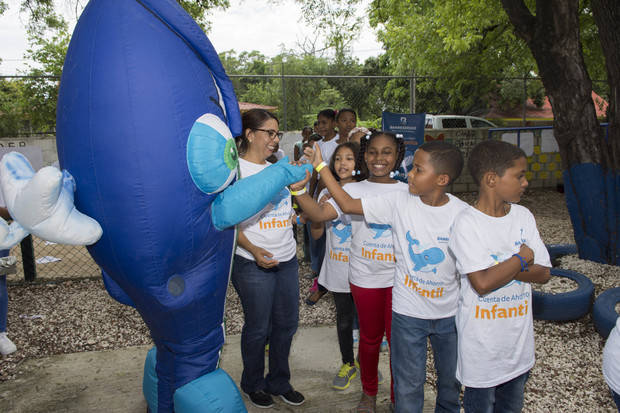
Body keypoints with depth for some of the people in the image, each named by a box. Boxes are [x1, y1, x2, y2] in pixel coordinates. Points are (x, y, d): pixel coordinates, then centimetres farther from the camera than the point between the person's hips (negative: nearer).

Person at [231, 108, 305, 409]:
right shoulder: (236, 169, -8)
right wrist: (253, 250, -22)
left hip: (287, 259, 7)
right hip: (252, 263, -6)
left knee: (286, 323, 14)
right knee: (258, 328, 8)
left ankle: (279, 382, 34)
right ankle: (253, 384, 32)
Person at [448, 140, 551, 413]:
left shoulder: (523, 216, 0)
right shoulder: (467, 223, -18)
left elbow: (543, 274, -2)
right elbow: (482, 283, -25)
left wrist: (503, 268, -17)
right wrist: (521, 259, -13)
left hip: (519, 337, 5)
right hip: (482, 342, -5)